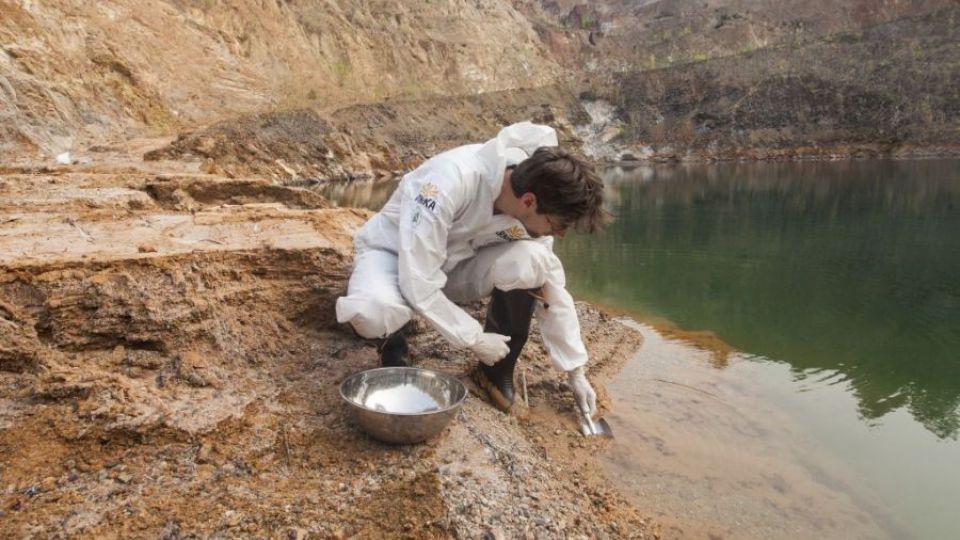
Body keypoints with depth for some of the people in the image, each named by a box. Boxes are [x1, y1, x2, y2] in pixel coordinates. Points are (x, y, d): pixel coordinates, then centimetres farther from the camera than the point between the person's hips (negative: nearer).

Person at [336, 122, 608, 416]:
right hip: (393, 254, -3)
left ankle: (498, 368, -3)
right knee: (374, 310, -39)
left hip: (456, 263, 4)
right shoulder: (449, 182, -37)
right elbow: (418, 284, -35)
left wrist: (575, 372, 0)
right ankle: (394, 342, -1)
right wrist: (475, 338, -25)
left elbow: (552, 292, -5)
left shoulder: (533, 211, -17)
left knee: (530, 263, -26)